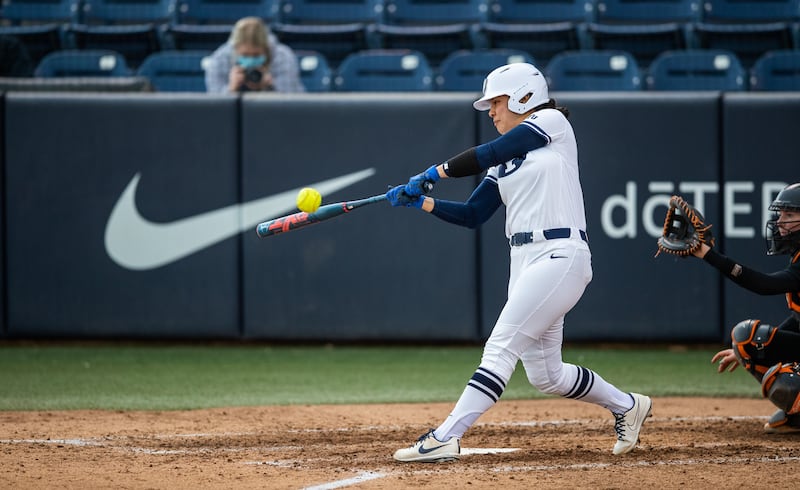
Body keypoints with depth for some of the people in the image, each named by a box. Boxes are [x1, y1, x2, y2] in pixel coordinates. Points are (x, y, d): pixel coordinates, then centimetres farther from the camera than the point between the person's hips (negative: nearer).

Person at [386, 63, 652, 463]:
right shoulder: (505, 163, 20)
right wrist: (420, 201, 4)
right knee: (545, 375, 10)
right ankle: (627, 407, 31)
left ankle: (445, 438, -22)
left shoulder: (552, 122, -1)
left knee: (500, 348, -16)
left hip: (559, 257, -9)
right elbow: (472, 215, 15)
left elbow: (490, 152, -11)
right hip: (525, 263, 9)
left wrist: (435, 173, -4)